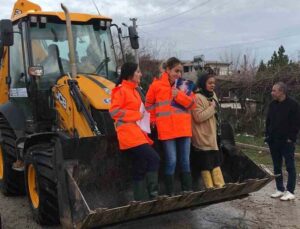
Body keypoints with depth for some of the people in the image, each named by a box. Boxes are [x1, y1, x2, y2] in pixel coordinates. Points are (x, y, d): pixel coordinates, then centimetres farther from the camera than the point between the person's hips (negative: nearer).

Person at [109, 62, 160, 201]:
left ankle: (140, 200, 14)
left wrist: (144, 117, 13)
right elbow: (114, 111, -16)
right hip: (129, 134, -9)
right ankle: (152, 192, -10)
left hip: (137, 133, 9)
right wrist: (137, 115, -15)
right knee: (153, 158, -17)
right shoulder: (121, 90, -8)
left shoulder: (133, 90, 20)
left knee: (140, 169, 9)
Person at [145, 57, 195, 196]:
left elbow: (191, 103, 2)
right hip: (167, 129, -4)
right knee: (171, 162, -3)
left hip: (183, 128, 4)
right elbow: (149, 104, 11)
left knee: (185, 161, 9)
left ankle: (188, 191, 18)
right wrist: (154, 120, 7)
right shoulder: (157, 85, 0)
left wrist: (179, 95, -12)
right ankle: (170, 194, 8)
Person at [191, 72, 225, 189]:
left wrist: (217, 130, 16)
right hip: (203, 137, -9)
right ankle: (210, 187, 6)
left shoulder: (213, 95, 12)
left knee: (215, 160, 13)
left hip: (213, 135, 9)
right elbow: (199, 117, -24)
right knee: (206, 163, -2)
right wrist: (212, 107, -17)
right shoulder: (197, 97, -15)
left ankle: (220, 185, 20)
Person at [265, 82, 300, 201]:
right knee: (277, 167, 11)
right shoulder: (272, 104, 9)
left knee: (290, 167, 2)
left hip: (286, 142, -6)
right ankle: (280, 189, 21)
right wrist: (268, 135, 8)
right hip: (274, 141, 6)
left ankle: (290, 191, 7)